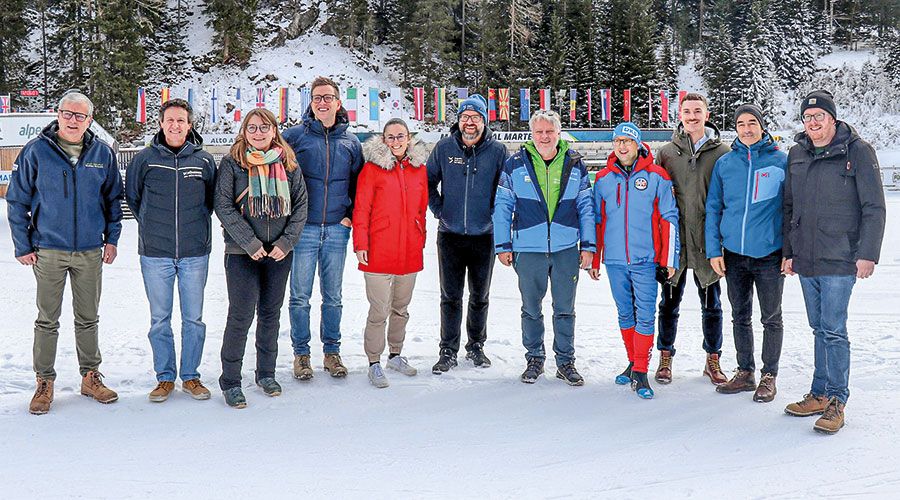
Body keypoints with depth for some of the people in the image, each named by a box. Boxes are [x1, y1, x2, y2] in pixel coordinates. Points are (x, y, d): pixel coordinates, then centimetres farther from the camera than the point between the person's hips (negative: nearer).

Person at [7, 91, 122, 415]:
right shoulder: (36, 151, -5)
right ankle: (45, 382, 16)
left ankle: (91, 377, 24)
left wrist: (112, 239, 7)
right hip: (48, 251, -2)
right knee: (47, 320, 5)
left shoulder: (102, 153, 2)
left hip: (90, 251, 2)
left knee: (88, 319, 12)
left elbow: (113, 198, 12)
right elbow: (17, 200, 1)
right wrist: (22, 246, -2)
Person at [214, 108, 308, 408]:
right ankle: (230, 381, 7)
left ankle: (266, 373, 26)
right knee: (241, 315, -5)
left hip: (279, 252, 3)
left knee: (271, 313, 12)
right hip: (241, 252, -3)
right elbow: (223, 206, -7)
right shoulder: (232, 163, -2)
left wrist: (286, 241, -6)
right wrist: (250, 242, -14)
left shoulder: (288, 164, 6)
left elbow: (300, 205, 5)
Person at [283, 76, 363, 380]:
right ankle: (301, 353, 14)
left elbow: (358, 183, 17)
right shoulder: (294, 136, -1)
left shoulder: (350, 142, 8)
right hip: (303, 230, -2)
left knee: (333, 296, 10)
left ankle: (332, 351, 21)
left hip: (337, 230, 2)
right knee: (300, 296, 2)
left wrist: (351, 216, 5)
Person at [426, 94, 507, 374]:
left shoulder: (497, 151, -4)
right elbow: (428, 181, 12)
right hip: (450, 235, 0)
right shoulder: (444, 148, 0)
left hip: (484, 236, 0)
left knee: (480, 296, 13)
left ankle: (476, 346, 29)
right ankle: (448, 351, 14)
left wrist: (495, 213, -1)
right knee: (450, 298, 4)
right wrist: (438, 210, 3)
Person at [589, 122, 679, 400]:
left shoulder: (656, 176, -2)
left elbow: (669, 219, -1)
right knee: (625, 314, 13)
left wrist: (669, 260, -4)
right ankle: (633, 362, 27)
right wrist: (594, 259, 12)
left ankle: (640, 373, 1)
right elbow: (597, 221, 13)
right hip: (614, 260, 3)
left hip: (645, 259, -3)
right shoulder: (603, 179, 7)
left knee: (645, 315, -5)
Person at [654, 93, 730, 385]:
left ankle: (713, 360, 24)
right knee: (669, 303, 9)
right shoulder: (667, 153, 4)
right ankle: (665, 358, 23)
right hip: (674, 240, 1)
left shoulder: (722, 153, 1)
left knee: (711, 305, 11)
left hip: (707, 241, -1)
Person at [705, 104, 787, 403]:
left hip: (769, 254, -3)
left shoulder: (781, 161, -2)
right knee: (740, 317, 13)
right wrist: (714, 250, -1)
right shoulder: (724, 163, 5)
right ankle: (745, 373, 26)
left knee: (771, 319, 8)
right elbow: (713, 208, 7)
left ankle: (769, 376, 20)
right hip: (733, 255, 3)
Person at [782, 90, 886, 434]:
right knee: (819, 329, 13)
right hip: (805, 261, 5)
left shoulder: (857, 151, -5)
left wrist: (868, 254, -12)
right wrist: (788, 251, 14)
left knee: (833, 330, -6)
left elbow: (874, 207, -6)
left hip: (840, 260, -5)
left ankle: (836, 401, 3)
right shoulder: (797, 154, 10)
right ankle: (820, 395, 21)